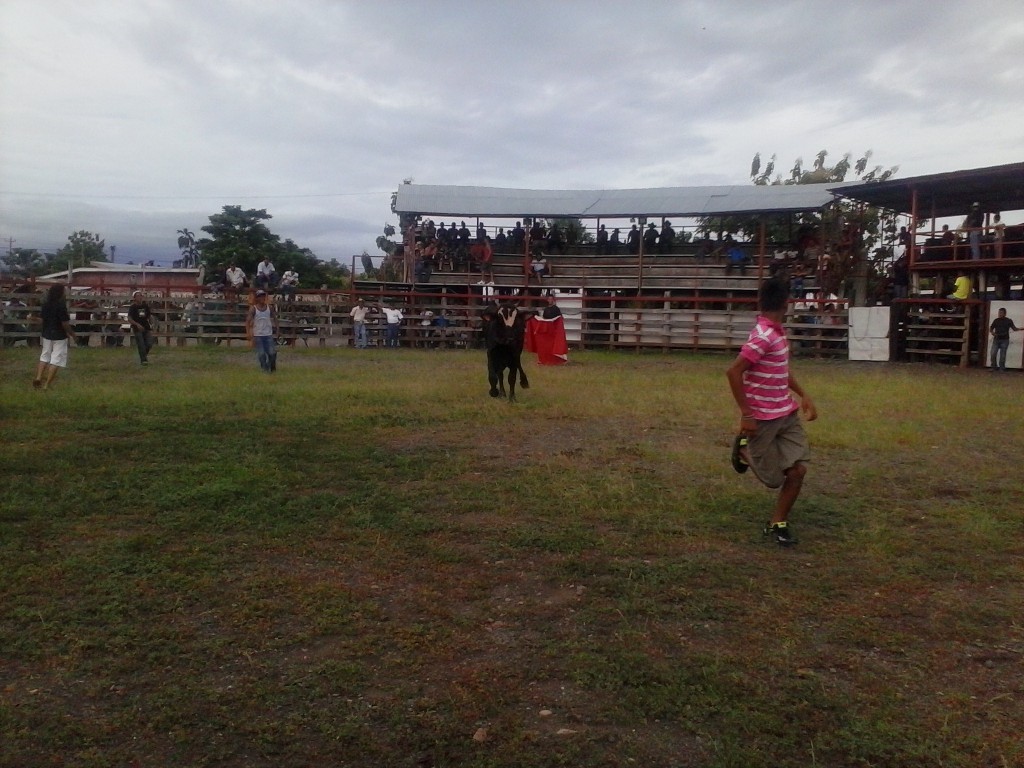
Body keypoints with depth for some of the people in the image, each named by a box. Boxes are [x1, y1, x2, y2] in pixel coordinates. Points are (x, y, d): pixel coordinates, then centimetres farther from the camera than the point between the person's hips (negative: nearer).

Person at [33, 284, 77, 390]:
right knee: (56, 360, 0)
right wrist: (72, 333, -3)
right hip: (59, 336, -6)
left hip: (47, 334, 7)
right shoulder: (61, 305, -18)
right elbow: (65, 323, -19)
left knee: (45, 357, 21)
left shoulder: (45, 304, 2)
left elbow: (41, 319, 9)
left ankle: (38, 378, 11)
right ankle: (46, 385, 0)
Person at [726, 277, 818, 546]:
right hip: (762, 419, -8)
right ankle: (744, 447, 34)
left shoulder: (778, 331, 8)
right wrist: (746, 414, -24)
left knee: (798, 469, 0)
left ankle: (778, 524, 15)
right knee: (772, 478, 6)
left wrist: (804, 396, 16)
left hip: (787, 414, 8)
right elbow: (733, 372, -27)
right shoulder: (763, 336, -22)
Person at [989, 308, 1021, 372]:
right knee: (993, 354, -4)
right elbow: (991, 328, 10)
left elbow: (1014, 328, 0)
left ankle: (1002, 368, 8)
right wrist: (992, 332, -12)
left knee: (1002, 355, 0)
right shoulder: (996, 320, 7)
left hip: (1005, 340, -2)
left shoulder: (1009, 321, 2)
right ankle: (994, 367, 9)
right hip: (996, 339, 2)